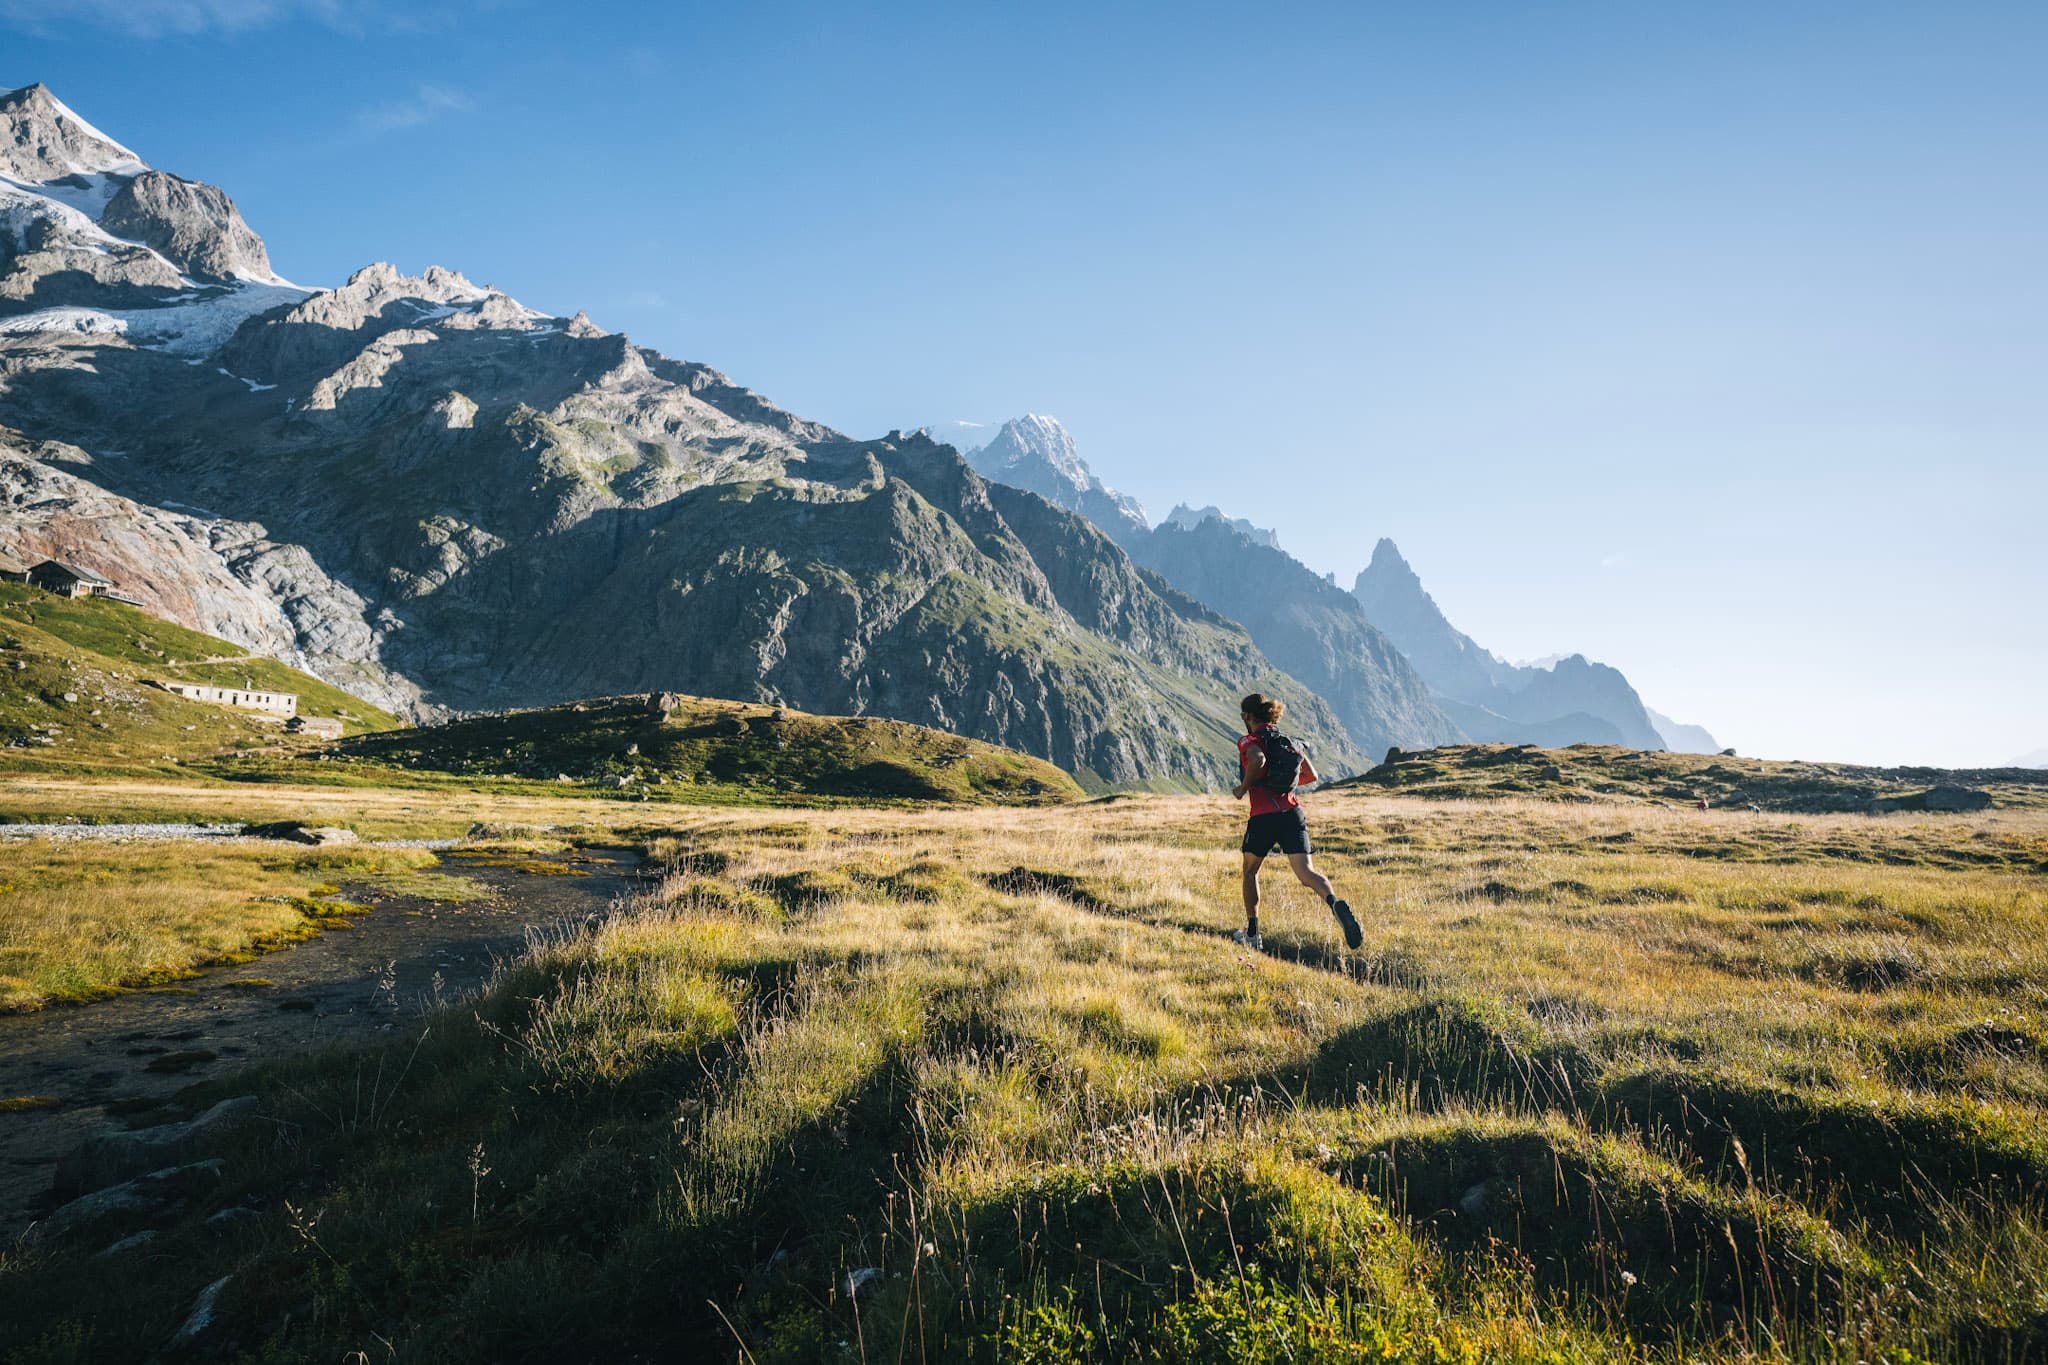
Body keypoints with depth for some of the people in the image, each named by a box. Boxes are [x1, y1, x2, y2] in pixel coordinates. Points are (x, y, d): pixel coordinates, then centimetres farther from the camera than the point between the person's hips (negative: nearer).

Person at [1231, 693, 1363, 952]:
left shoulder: (1249, 741, 0)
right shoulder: (1288, 741, 19)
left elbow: (1258, 760, -23)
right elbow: (1311, 775, 21)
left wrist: (1242, 789, -9)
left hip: (1263, 817, -4)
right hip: (1293, 813, 4)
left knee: (1250, 871, 19)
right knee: (1306, 873, -8)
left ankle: (1251, 934, 25)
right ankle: (1335, 903, -40)